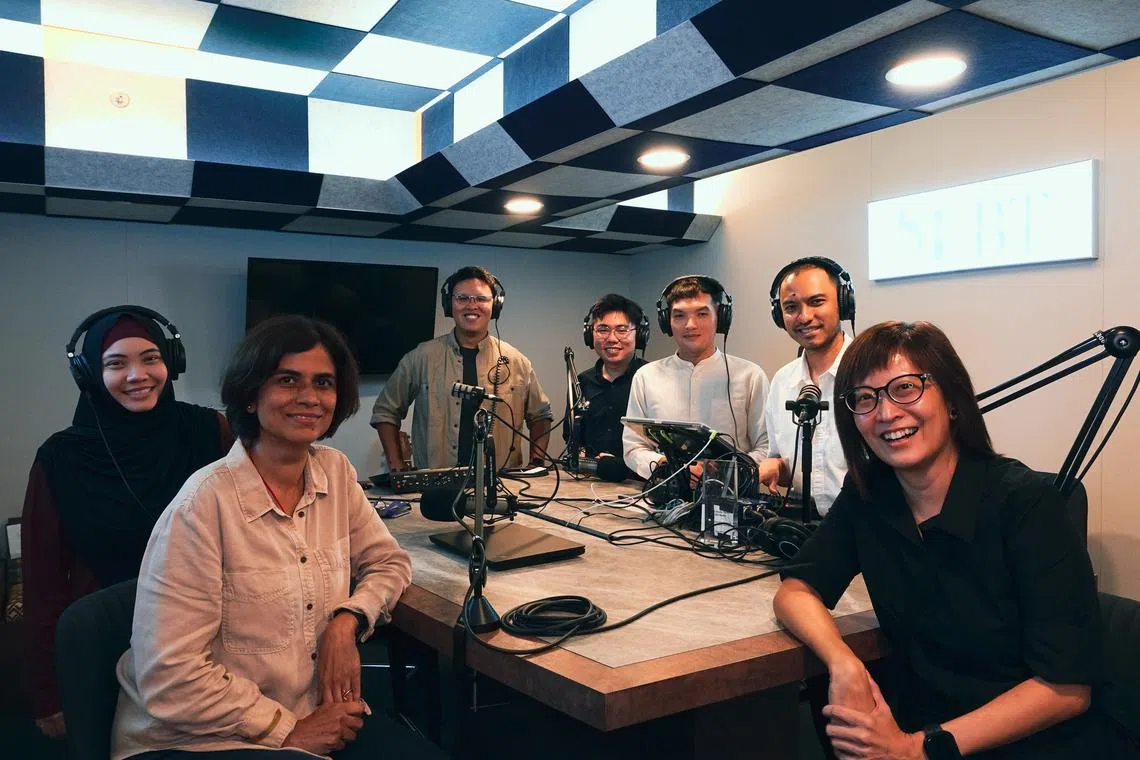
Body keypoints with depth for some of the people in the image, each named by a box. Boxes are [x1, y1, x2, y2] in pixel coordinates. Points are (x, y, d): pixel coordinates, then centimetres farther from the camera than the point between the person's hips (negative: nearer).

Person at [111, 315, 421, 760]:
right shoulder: (205, 504, -19)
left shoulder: (335, 471, -2)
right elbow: (171, 679, -20)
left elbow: (389, 563, 10)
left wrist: (347, 621, -8)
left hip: (319, 718, 5)